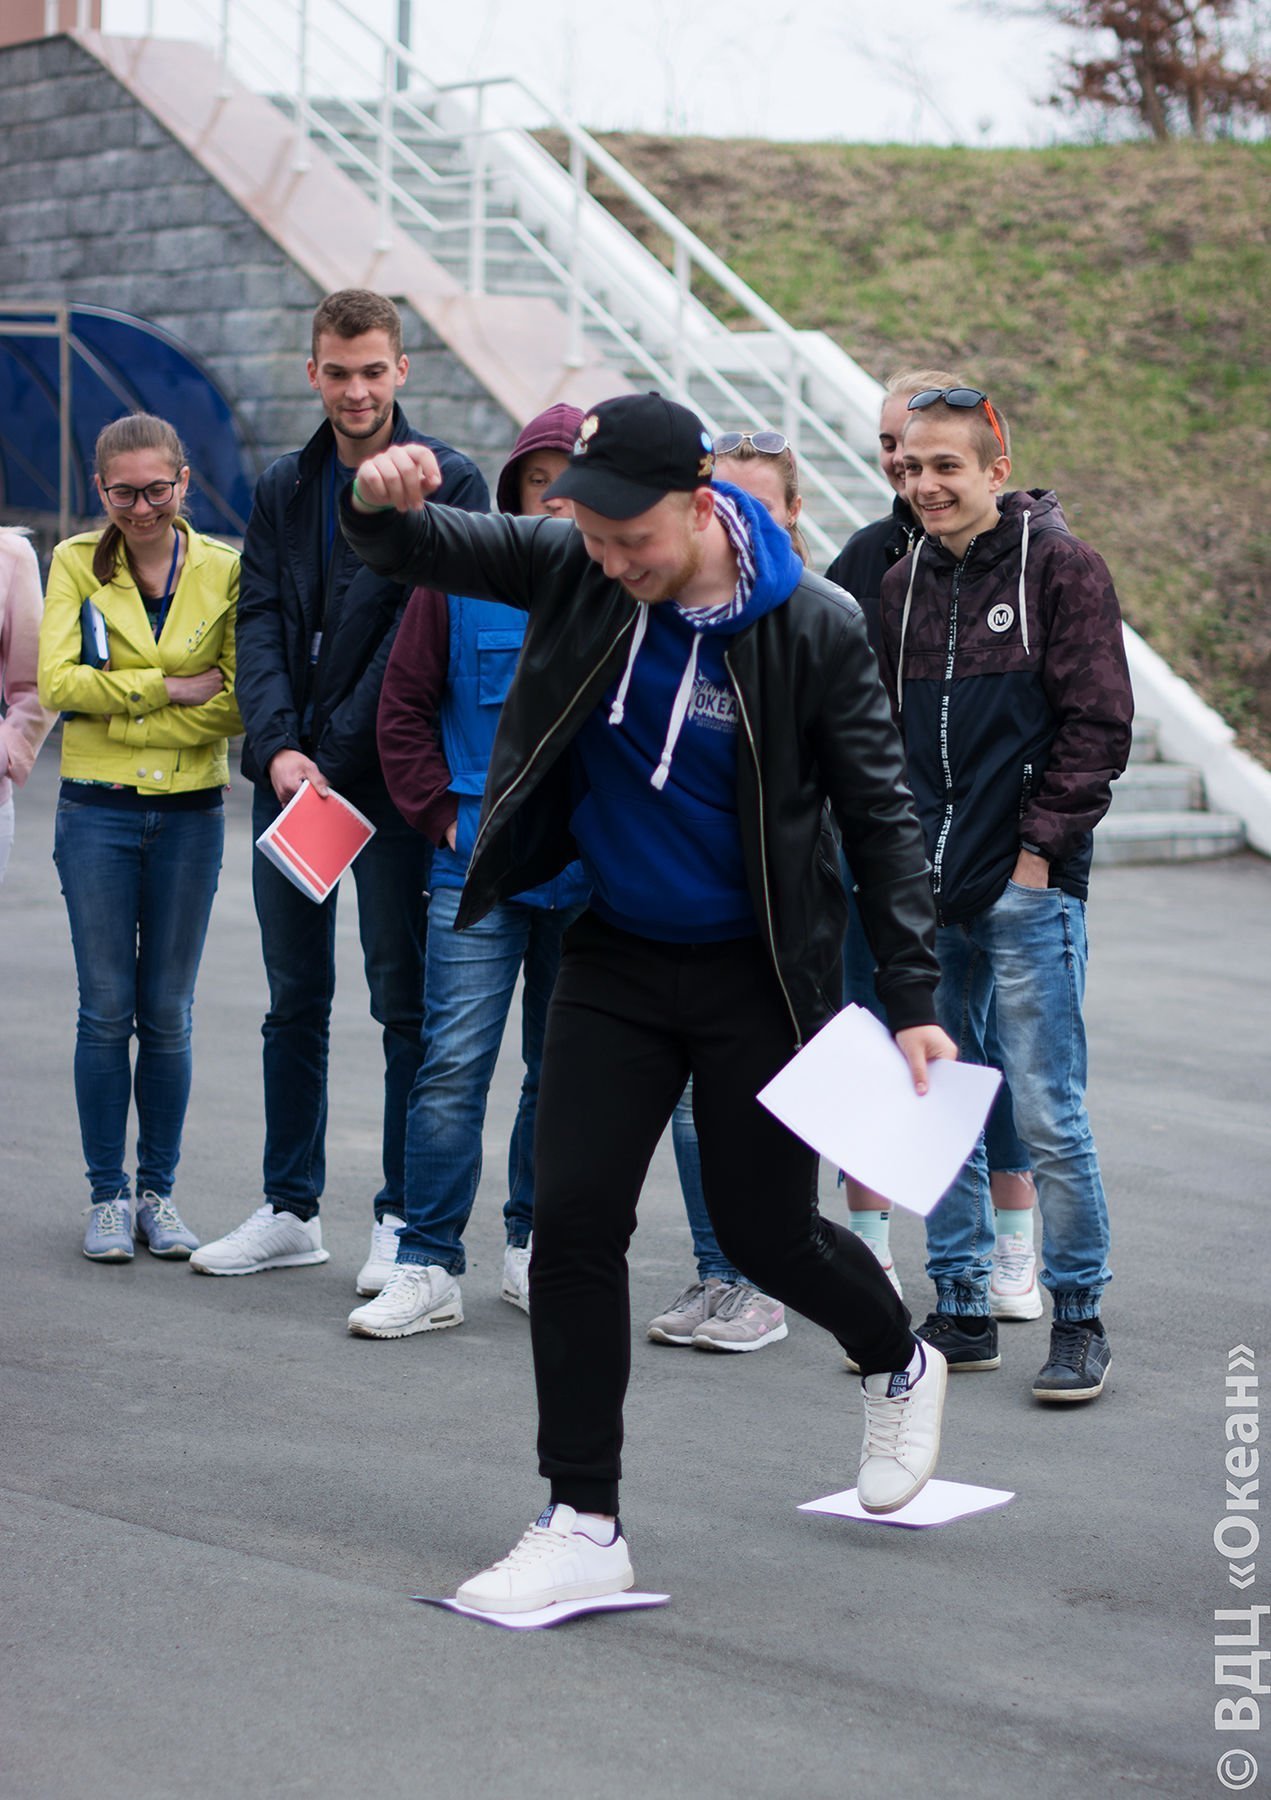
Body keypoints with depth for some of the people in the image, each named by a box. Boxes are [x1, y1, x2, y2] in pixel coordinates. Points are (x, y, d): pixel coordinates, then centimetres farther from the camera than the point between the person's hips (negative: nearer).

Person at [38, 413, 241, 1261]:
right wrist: (171, 689, -14)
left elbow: (238, 703, -6)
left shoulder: (225, 571, 0)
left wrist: (118, 708, -12)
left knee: (168, 1014, 6)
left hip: (192, 815, 0)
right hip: (97, 814, 0)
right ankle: (108, 1196, 11)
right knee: (106, 1009, 1)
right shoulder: (76, 563, 0)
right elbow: (58, 683, -11)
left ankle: (159, 1191, 17)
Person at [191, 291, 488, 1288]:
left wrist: (336, 755, -15)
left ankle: (407, 1215, 10)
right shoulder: (284, 490, 12)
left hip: (392, 779, -5)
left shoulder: (448, 481, -5)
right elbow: (261, 623, 5)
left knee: (407, 1003, 1)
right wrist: (278, 747, -11)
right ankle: (291, 1207, 21)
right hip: (291, 771, 5)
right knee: (295, 1001, 12)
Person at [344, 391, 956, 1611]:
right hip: (614, 961, 3)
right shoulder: (573, 570, -7)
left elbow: (880, 817, -9)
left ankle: (901, 1368, 40)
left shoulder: (812, 629, -16)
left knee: (766, 1234, 6)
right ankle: (584, 1527, 4)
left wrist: (911, 1002, -13)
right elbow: (415, 550, -4)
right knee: (573, 1222, -4)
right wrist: (379, 500, -30)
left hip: (756, 974, -3)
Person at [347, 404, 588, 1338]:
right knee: (453, 1066, -6)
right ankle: (429, 1267, -1)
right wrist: (443, 813, -2)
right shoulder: (463, 581, -1)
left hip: (589, 879, 1)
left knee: (562, 1070, 12)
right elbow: (405, 707, 6)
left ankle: (535, 1244, 27)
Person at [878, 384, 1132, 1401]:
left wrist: (1041, 847, -11)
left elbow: (1098, 722, -8)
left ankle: (1080, 1318, 7)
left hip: (1029, 889, -6)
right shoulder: (905, 583, 13)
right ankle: (962, 1311, 19)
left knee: (1048, 1112, -5)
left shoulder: (1059, 564, -4)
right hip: (928, 892, 6)